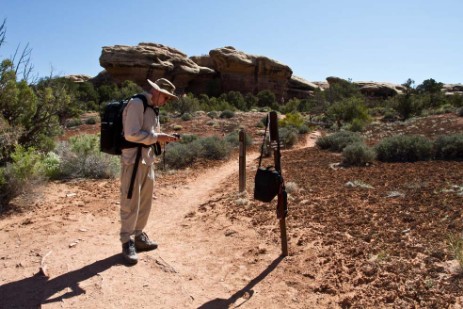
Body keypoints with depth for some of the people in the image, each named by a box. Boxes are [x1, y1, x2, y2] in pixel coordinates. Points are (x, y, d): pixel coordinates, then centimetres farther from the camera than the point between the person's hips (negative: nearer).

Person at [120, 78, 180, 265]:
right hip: (133, 159, -9)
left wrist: (163, 137, 5)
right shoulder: (137, 104, -14)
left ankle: (139, 236, 27)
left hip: (148, 159, 9)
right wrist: (157, 137, -17)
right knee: (130, 202, -3)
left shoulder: (153, 108, 14)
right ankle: (127, 242, 8)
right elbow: (131, 134, -21)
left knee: (145, 200, 14)